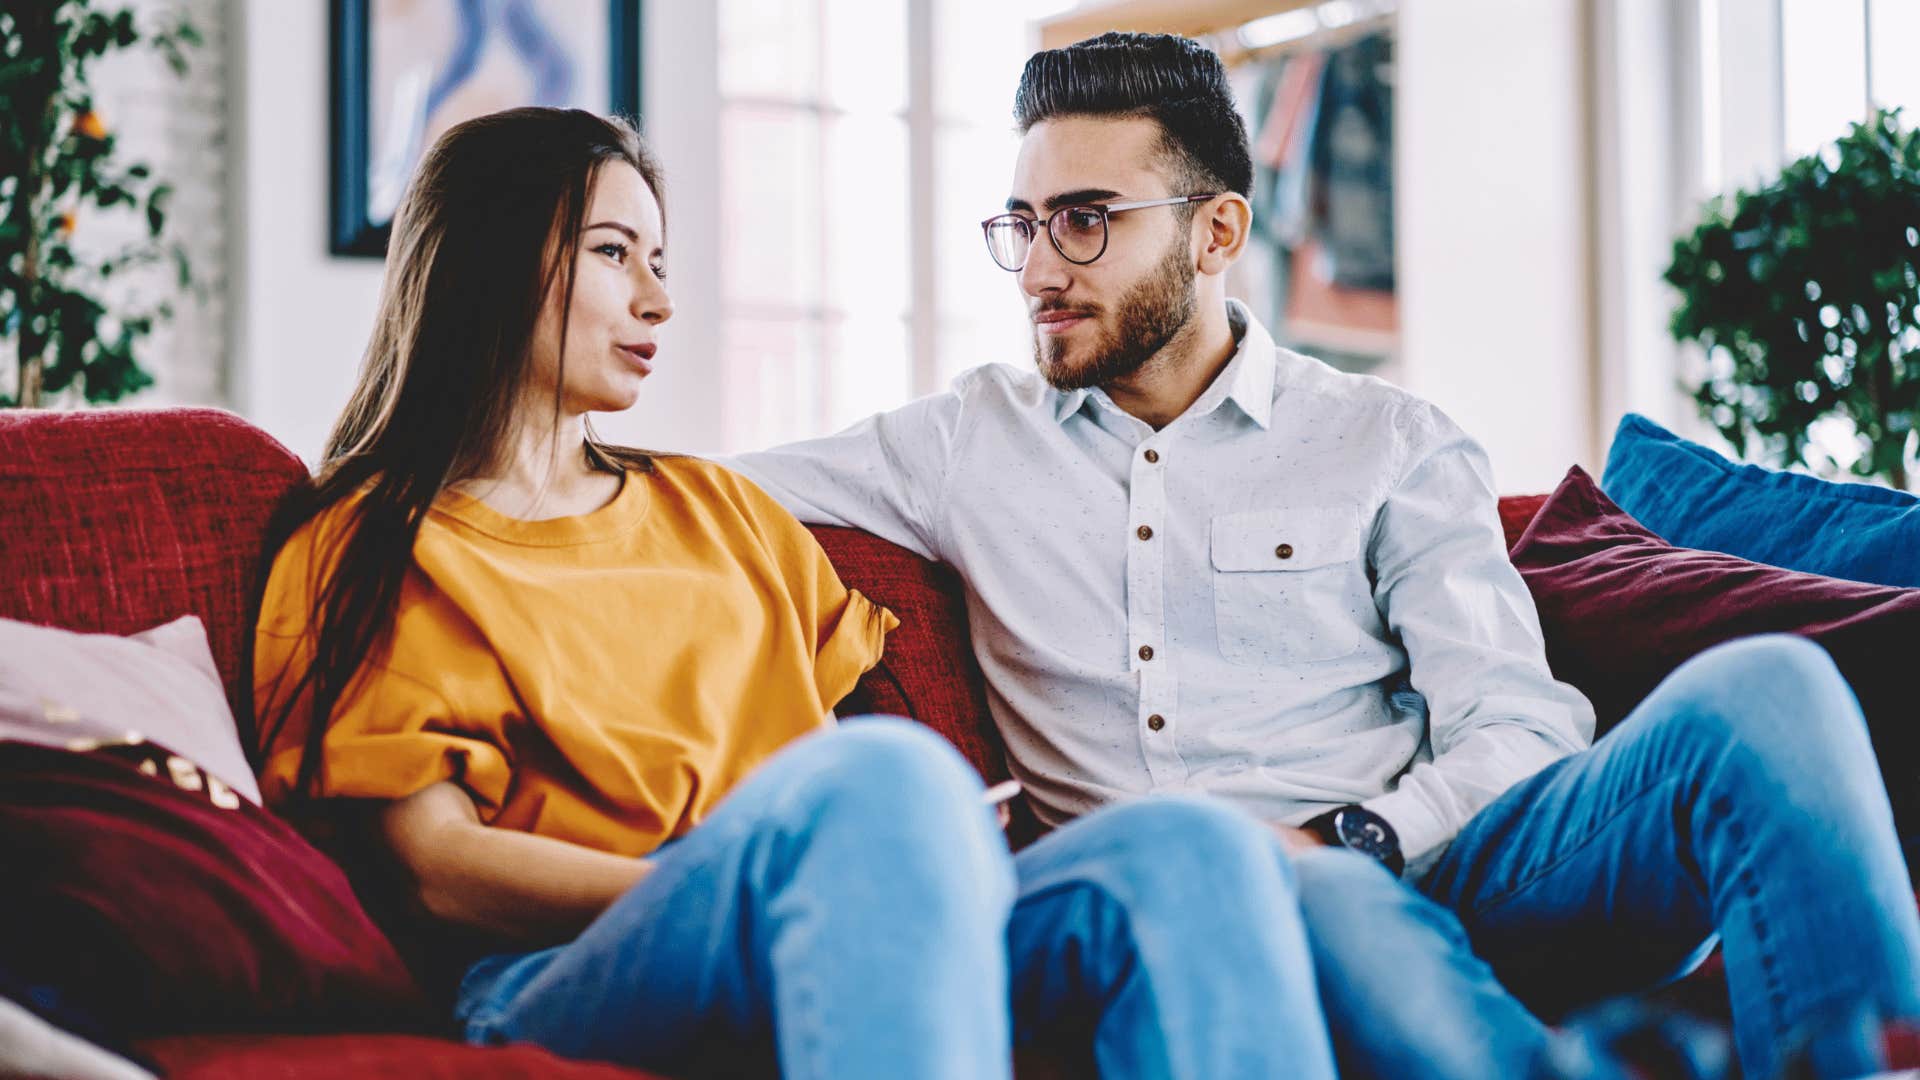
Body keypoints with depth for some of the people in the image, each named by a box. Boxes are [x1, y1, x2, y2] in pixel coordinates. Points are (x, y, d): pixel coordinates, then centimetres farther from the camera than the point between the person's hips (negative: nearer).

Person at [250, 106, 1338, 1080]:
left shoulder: (713, 505, 33)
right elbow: (433, 866, -1)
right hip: (565, 984, -5)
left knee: (1189, 850, -27)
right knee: (884, 774, -38)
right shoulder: (370, 551, 14)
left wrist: (933, 846, -3)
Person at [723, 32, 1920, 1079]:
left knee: (1760, 690, -28)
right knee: (1337, 914, -42)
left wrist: (1341, 838, -15)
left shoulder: (1391, 445, 15)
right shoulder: (969, 440, 21)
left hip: (1421, 862, 1)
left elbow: (1516, 725, 4)